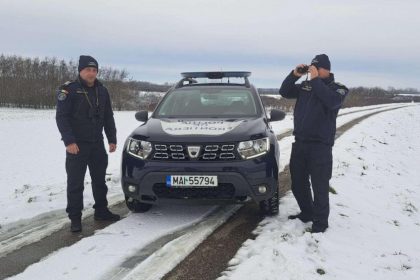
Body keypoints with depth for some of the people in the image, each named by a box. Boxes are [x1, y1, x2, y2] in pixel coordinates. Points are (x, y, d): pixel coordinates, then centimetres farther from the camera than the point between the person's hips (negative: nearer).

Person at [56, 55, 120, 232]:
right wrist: (69, 141, -20)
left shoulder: (102, 91, 9)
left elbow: (108, 118, 15)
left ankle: (101, 211, 27)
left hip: (97, 144, 5)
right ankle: (75, 218, 7)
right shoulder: (69, 90, -8)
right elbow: (61, 117, -12)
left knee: (99, 180, 14)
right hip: (76, 145, -5)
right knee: (75, 183, -1)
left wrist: (112, 139, 9)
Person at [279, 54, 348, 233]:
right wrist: (294, 75, -5)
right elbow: (284, 92, 7)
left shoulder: (337, 88, -3)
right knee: (298, 183, 14)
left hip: (320, 145, -6)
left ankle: (320, 221, 11)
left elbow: (332, 101, -25)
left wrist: (315, 79, -22)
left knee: (319, 185, -1)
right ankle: (307, 213, 32)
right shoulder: (305, 86, 11)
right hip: (300, 142, 6)